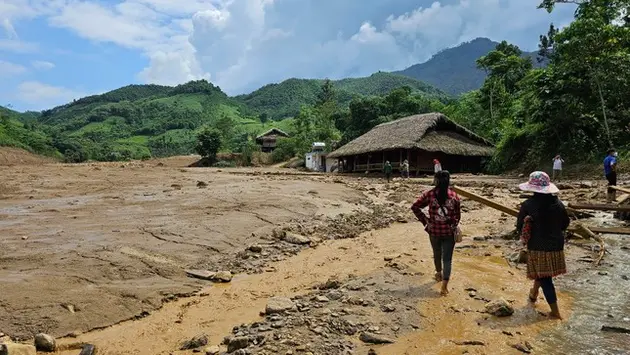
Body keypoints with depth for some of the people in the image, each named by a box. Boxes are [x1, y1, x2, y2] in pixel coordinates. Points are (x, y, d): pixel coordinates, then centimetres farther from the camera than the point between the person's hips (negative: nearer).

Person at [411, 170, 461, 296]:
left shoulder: (429, 194, -8)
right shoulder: (454, 196, -6)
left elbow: (415, 207, -7)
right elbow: (458, 215, 0)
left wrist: (425, 220, -2)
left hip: (434, 231, 1)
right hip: (449, 232, -1)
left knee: (437, 255, 23)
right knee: (447, 258, 4)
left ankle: (439, 274, 46)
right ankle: (444, 286, -5)